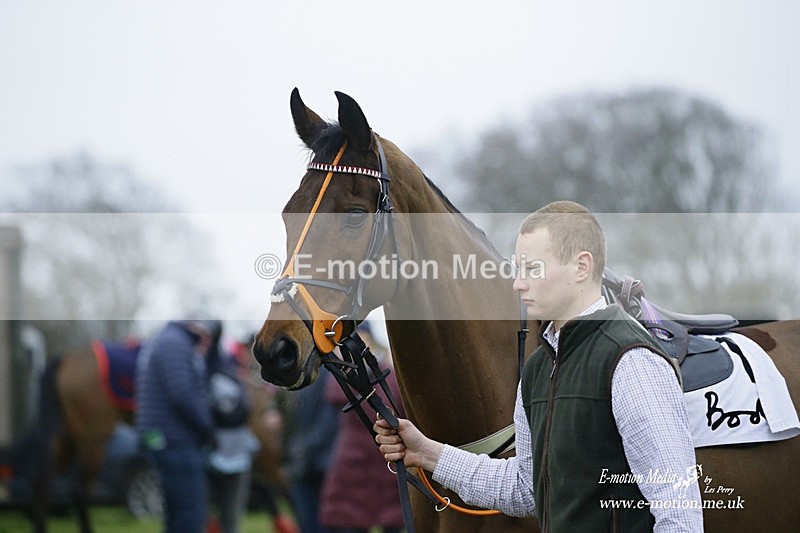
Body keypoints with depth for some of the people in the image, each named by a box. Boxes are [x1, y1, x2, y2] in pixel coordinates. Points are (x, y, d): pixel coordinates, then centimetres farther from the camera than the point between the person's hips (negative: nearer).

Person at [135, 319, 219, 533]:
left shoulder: (161, 342, 21)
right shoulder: (175, 344, -12)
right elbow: (182, 395, -21)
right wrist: (208, 429, -9)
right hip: (177, 441, -11)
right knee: (190, 515, -11)